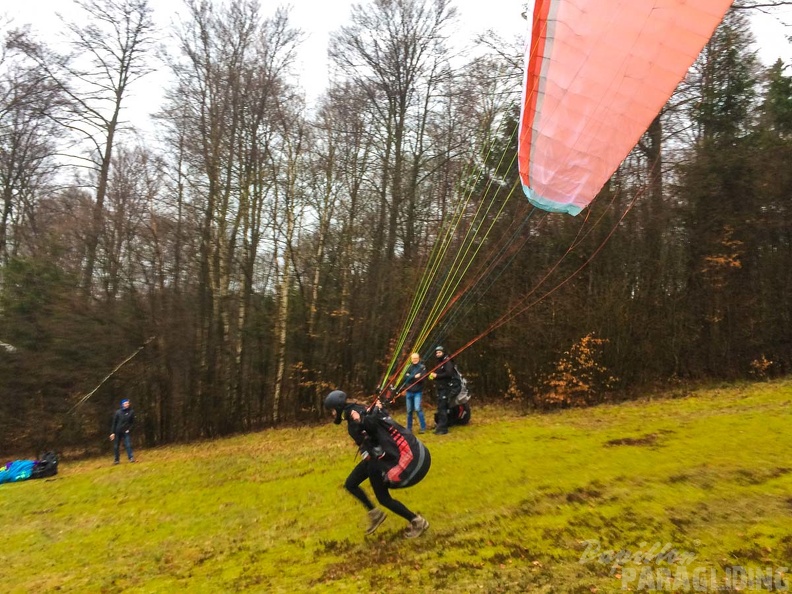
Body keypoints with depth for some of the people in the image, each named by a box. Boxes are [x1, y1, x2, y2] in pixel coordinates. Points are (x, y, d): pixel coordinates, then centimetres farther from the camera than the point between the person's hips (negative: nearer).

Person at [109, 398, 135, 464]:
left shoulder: (131, 412, -3)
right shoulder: (118, 412, -3)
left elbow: (132, 422, 5)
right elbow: (114, 423, -1)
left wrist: (129, 429, -6)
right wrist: (112, 432, -4)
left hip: (126, 432, -1)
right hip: (118, 432, 1)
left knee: (128, 444, -14)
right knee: (116, 446, 7)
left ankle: (131, 457, -12)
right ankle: (116, 460, 20)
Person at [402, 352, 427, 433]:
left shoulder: (422, 367, -4)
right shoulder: (409, 367, 6)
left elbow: (423, 378, -16)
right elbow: (405, 378, -3)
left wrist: (410, 377, -19)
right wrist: (414, 376, -16)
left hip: (418, 392, -4)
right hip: (409, 392, 4)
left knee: (417, 409, -17)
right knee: (409, 411, 10)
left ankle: (423, 427, -6)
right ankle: (409, 428, 22)